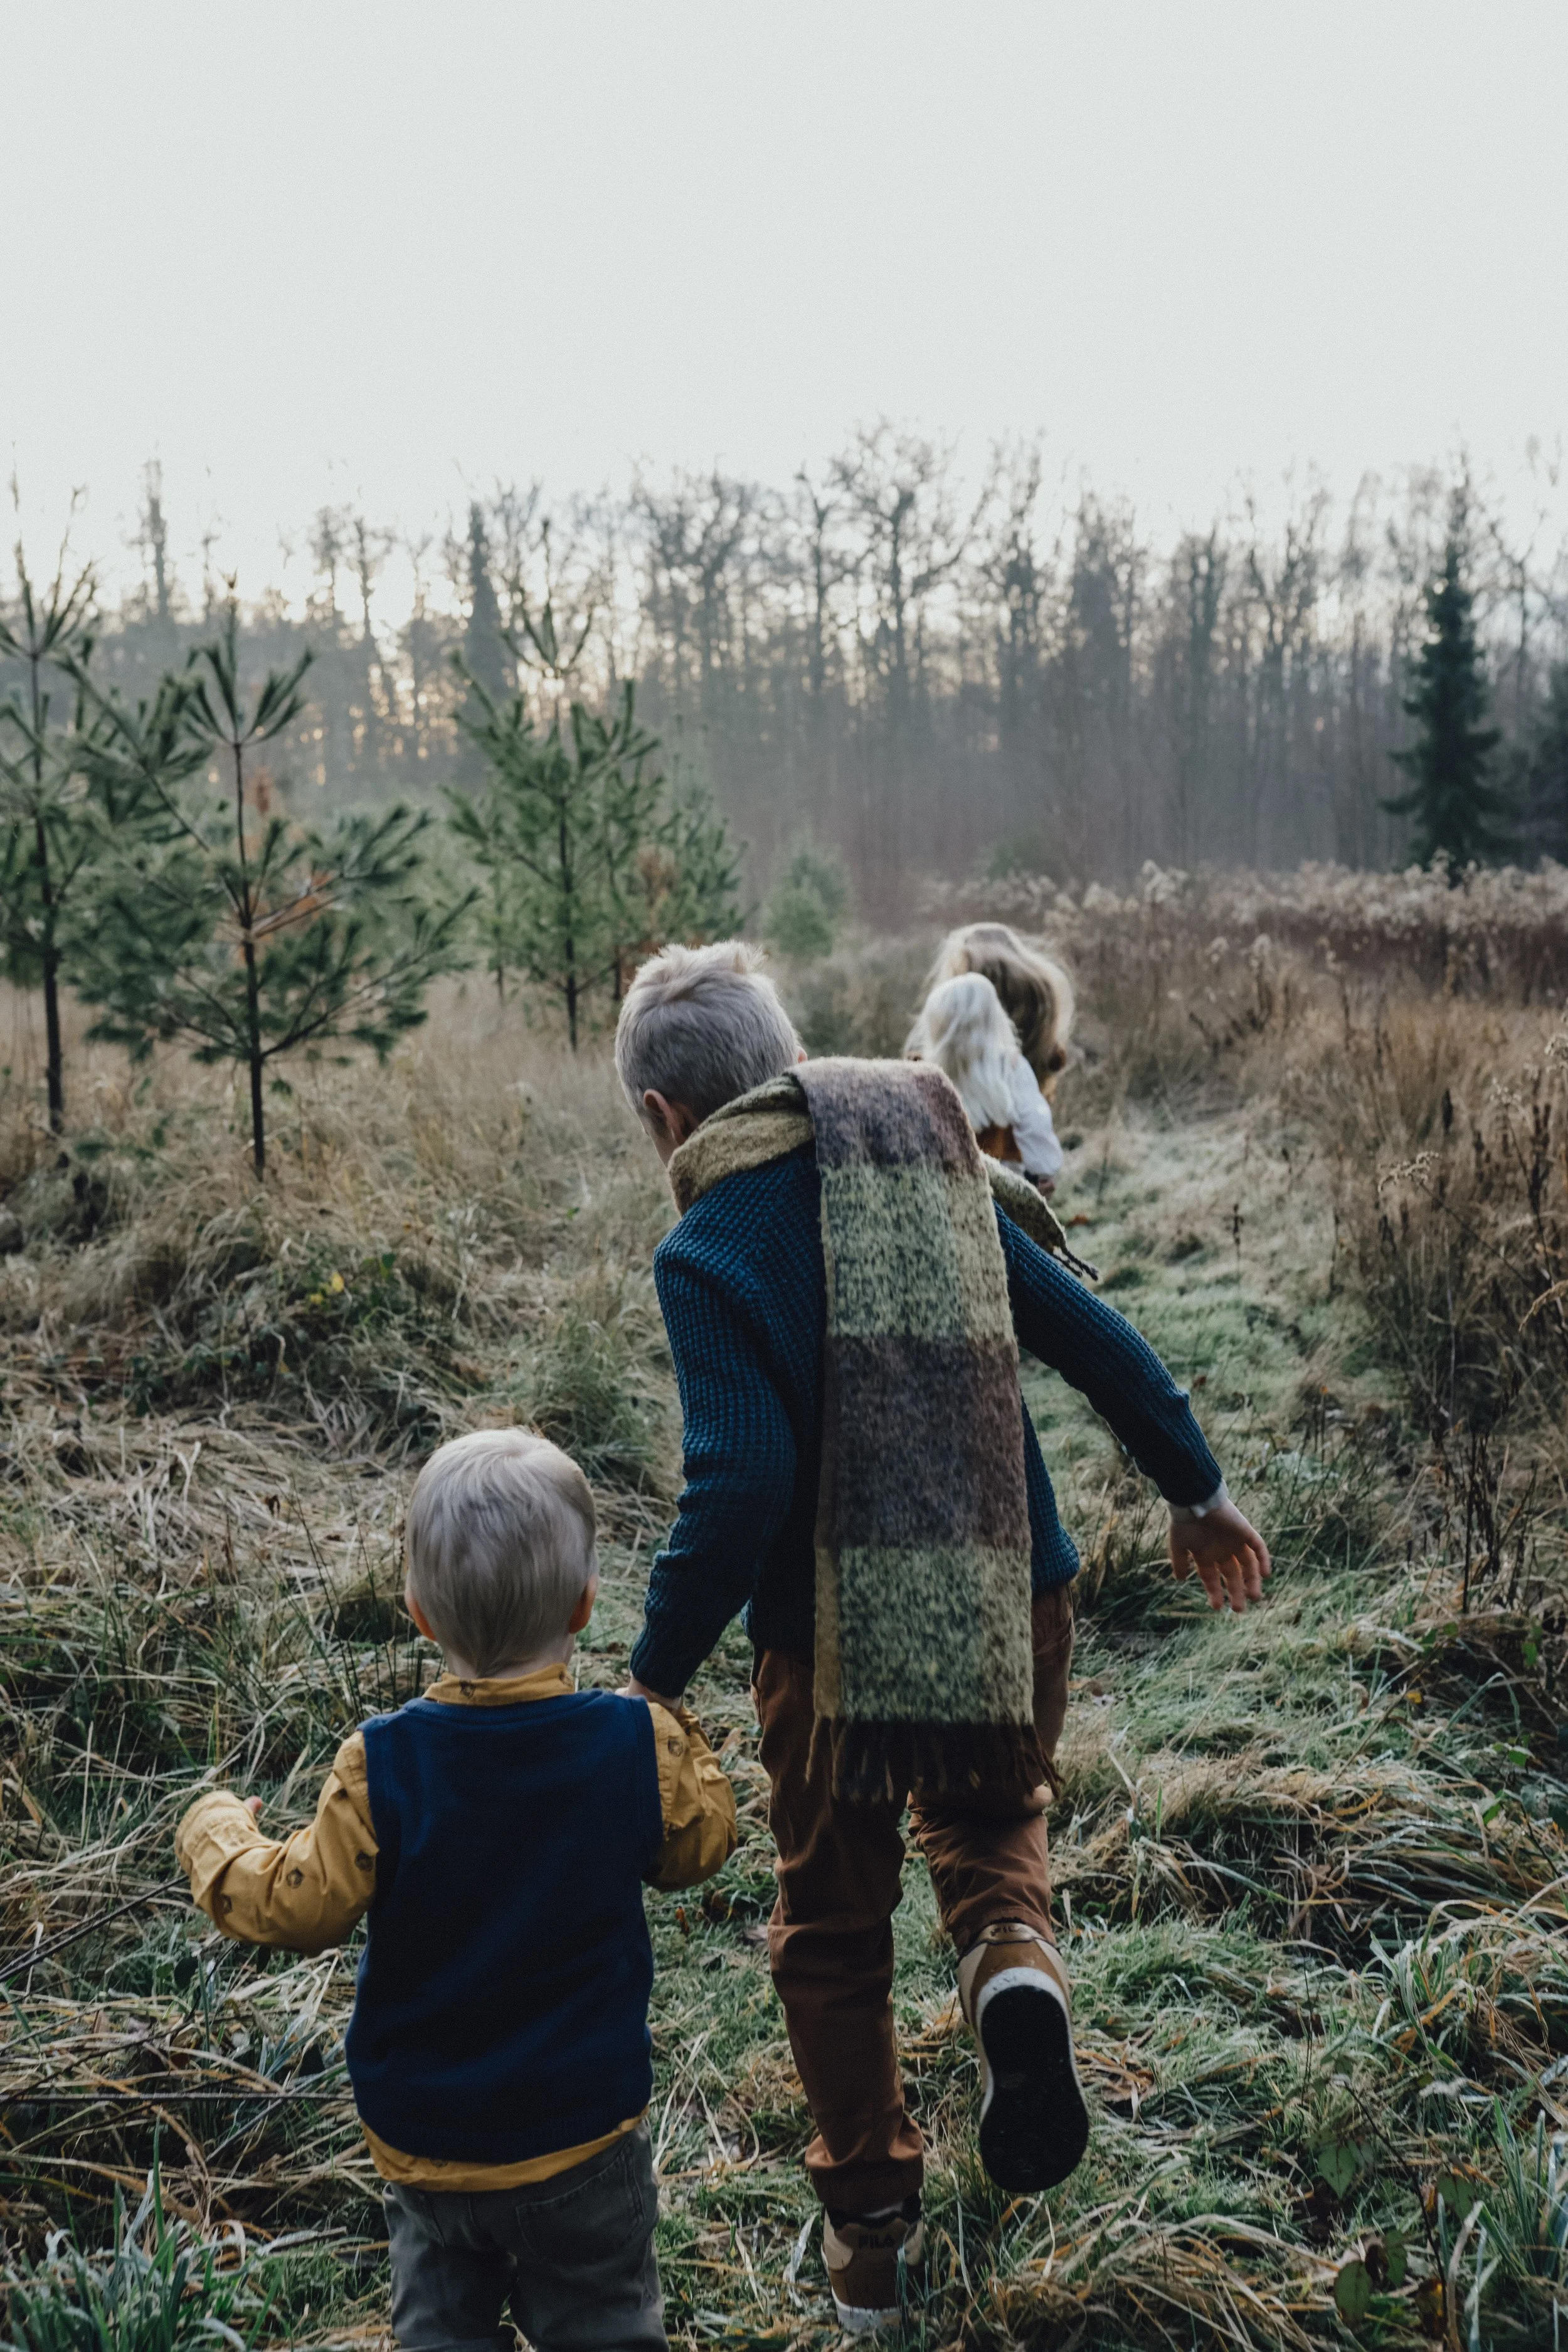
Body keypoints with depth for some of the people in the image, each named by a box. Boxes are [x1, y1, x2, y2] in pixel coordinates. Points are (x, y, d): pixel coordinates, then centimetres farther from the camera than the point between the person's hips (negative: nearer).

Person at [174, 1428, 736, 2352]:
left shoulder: (382, 1767, -21)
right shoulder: (641, 1746, -17)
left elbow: (301, 1907, -12)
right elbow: (701, 1844, 1)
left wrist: (216, 1833, 6)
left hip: (422, 2137, 0)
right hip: (587, 2133, 0)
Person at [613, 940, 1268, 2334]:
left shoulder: (709, 1250, -14)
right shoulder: (942, 1175, 1)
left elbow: (740, 1481, -24)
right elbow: (1100, 1344, 6)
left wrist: (657, 1675, -14)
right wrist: (1198, 1494, 18)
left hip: (835, 1648, -3)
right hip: (1014, 1617, 4)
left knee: (834, 1932, 19)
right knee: (989, 1819, 30)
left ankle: (870, 2238, 31)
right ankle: (1015, 1964, -2)